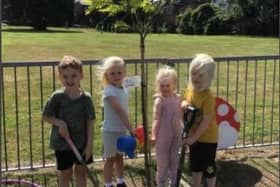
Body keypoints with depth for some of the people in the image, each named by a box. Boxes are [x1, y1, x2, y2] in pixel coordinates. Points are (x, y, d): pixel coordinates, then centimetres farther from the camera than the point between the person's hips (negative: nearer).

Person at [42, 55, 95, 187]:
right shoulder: (57, 97, -14)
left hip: (82, 142, 1)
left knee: (81, 172, 15)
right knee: (65, 173, 12)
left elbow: (90, 123, -6)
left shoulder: (86, 98, -11)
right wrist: (59, 122, -22)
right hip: (62, 143, -1)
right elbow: (45, 116, -4)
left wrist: (89, 145, -7)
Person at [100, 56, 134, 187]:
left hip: (122, 129, 7)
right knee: (110, 159, 5)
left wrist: (128, 128, 8)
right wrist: (131, 128, -32)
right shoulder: (109, 91, -20)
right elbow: (119, 111, -28)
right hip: (111, 131, -7)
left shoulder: (124, 89, 4)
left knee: (119, 156, 19)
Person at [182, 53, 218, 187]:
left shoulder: (208, 97, -27)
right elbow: (186, 100, 16)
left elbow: (206, 122, -24)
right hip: (193, 135, 7)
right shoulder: (189, 89, -5)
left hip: (207, 137, -7)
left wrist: (193, 138, -20)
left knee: (208, 167, 9)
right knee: (195, 165, 22)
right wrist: (184, 103, -9)